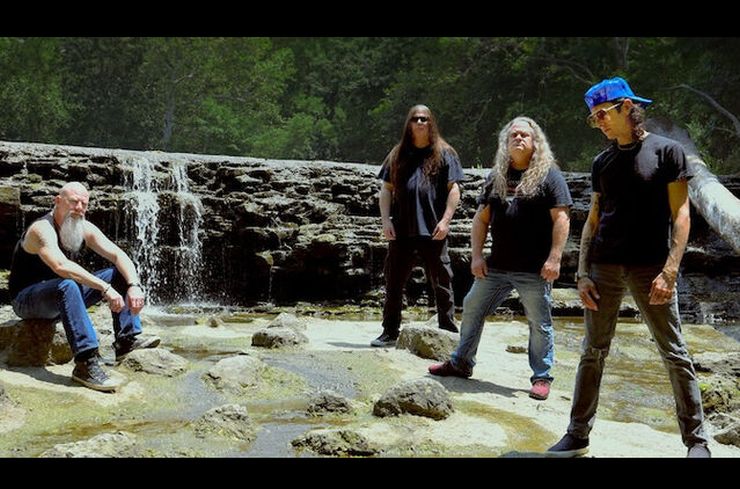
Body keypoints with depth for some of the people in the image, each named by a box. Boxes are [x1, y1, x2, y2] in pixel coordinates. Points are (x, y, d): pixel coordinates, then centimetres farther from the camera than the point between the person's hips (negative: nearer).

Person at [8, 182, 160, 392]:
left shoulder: (85, 229, -1)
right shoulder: (42, 229, -23)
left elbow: (119, 256, -7)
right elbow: (61, 266, -40)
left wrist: (134, 285, -26)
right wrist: (105, 288, -45)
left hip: (61, 296, 8)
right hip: (26, 300, -7)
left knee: (120, 274, -4)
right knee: (67, 286, -40)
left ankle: (127, 339, -16)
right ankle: (86, 363, -44)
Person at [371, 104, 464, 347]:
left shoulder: (444, 153, 5)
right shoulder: (398, 154, 13)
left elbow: (454, 189, 0)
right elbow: (386, 189, 11)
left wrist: (445, 220, -10)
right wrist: (386, 220, 0)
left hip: (433, 230, -3)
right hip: (401, 230, 3)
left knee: (441, 283, 4)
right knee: (394, 282, 7)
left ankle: (448, 333, 12)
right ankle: (390, 332, 16)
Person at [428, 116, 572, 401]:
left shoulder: (549, 176, -2)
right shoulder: (496, 178, 13)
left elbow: (561, 219, -8)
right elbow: (481, 219, 13)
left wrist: (554, 258, -16)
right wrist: (477, 256, 3)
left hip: (534, 270, -5)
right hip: (496, 267, 5)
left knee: (539, 323, 3)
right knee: (472, 310, 11)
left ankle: (542, 377, 15)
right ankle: (461, 363, 26)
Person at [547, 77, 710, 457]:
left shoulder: (666, 151, 0)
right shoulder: (602, 162, 13)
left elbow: (680, 215, -4)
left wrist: (669, 271, -14)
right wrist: (582, 272, 4)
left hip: (650, 268, -4)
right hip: (605, 267, 4)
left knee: (674, 354, 1)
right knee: (593, 352, 7)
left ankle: (696, 439, 12)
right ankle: (578, 435, 15)